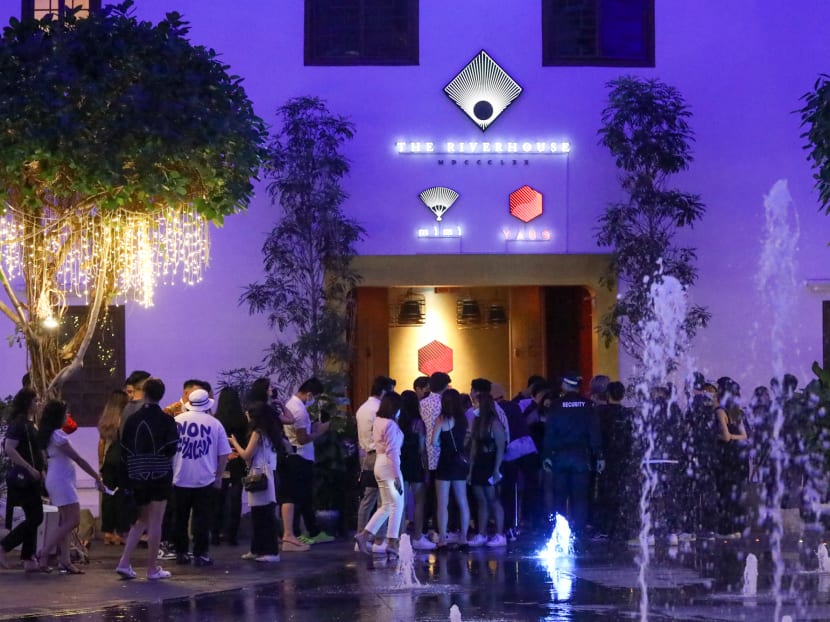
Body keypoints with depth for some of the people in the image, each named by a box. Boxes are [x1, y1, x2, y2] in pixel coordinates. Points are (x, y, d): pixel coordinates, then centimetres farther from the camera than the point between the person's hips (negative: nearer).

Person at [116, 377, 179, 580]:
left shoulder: (132, 420, 3)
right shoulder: (166, 420, -8)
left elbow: (124, 451, 4)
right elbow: (172, 448, -12)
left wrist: (126, 480, 11)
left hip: (137, 478, 4)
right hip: (159, 477, -4)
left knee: (141, 520, 17)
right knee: (155, 522, 2)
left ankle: (124, 562, 6)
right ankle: (153, 569, 6)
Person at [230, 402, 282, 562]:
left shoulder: (257, 432, -11)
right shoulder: (270, 432, 13)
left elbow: (247, 455, -9)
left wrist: (235, 443, 5)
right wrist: (240, 452, 20)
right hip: (267, 476, 9)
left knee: (264, 515, -7)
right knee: (258, 515, 14)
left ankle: (272, 551, -8)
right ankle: (257, 550, 19)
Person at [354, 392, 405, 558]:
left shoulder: (377, 421, 11)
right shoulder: (390, 424, -15)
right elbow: (392, 451, -19)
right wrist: (397, 475, -19)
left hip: (379, 463, 9)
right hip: (389, 465, -9)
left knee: (386, 506, 15)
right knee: (397, 505, 0)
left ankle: (364, 535, 8)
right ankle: (392, 543, 0)